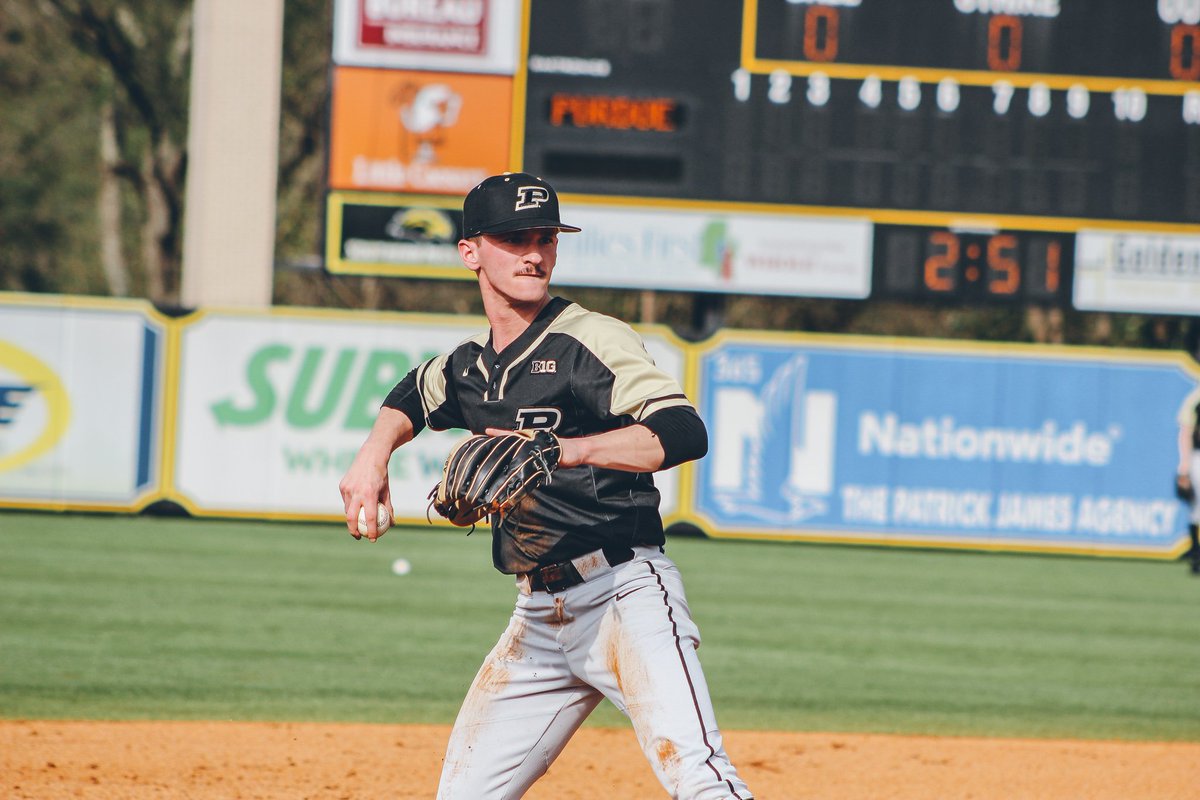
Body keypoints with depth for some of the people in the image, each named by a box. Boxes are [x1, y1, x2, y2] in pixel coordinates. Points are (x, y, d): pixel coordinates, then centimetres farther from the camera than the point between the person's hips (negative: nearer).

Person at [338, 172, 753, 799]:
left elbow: (685, 433, -23)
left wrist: (566, 450, -34)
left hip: (624, 592, -7)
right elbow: (414, 396, 38)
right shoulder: (469, 365, 13)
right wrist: (373, 455, 19)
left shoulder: (592, 341, -8)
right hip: (538, 615, 7)